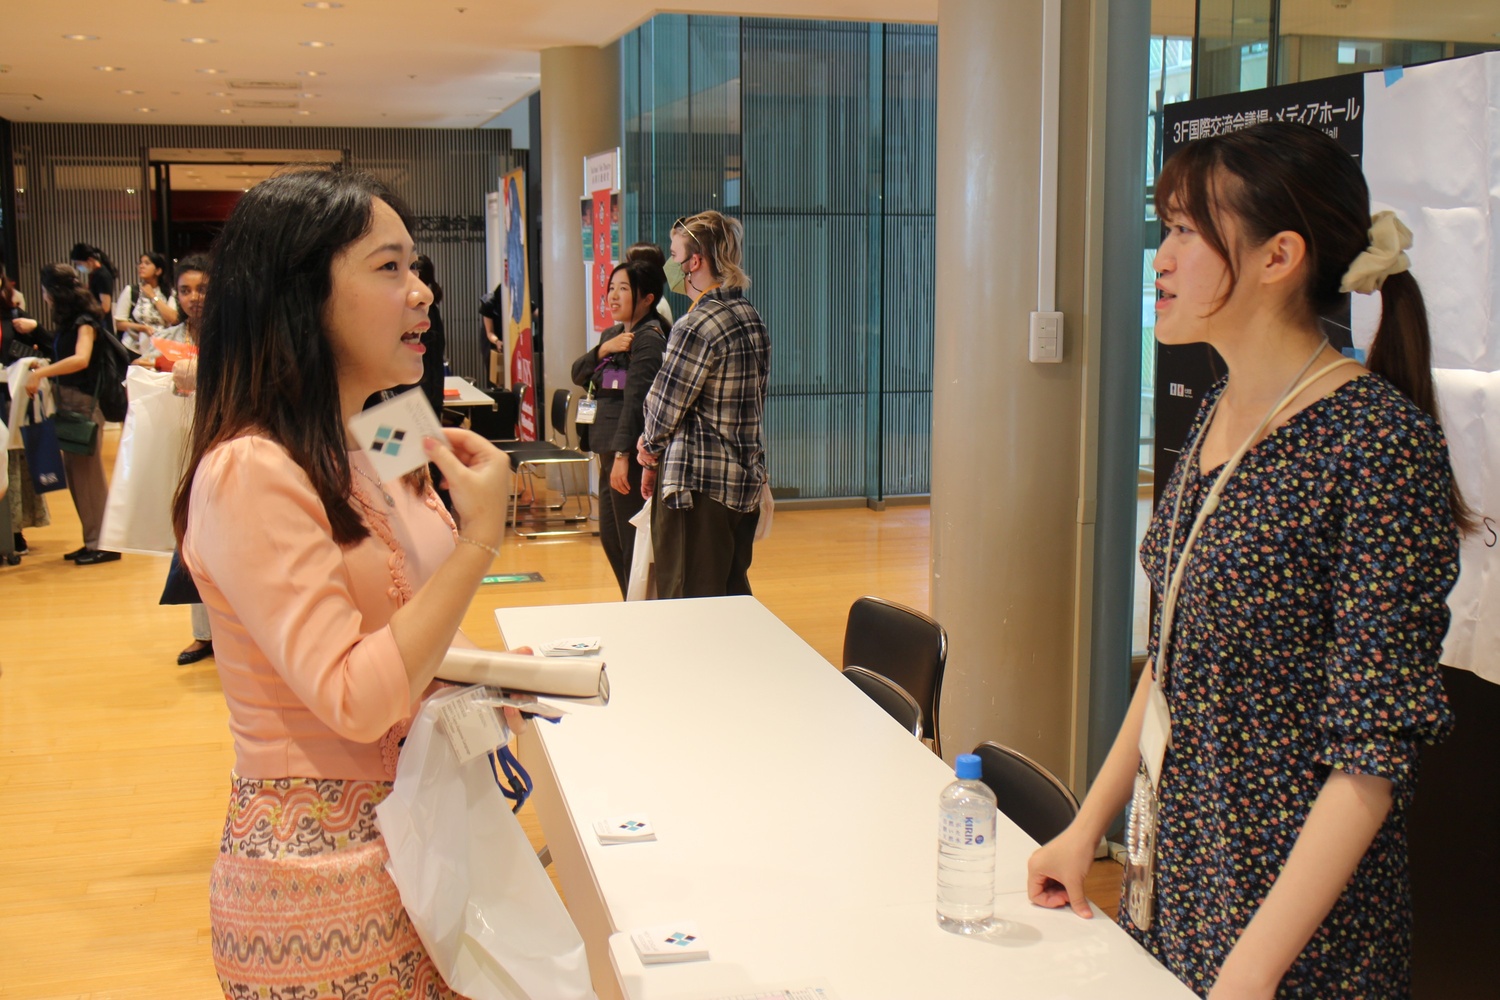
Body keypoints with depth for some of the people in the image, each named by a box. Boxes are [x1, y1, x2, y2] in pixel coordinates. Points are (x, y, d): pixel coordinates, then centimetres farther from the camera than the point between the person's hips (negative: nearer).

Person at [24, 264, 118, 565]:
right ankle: (92, 541, 16)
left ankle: (104, 544, 1)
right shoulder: (69, 321, 11)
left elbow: (81, 359, -28)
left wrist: (40, 374, -29)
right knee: (75, 472, 10)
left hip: (85, 403, -8)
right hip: (67, 402, 8)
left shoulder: (85, 321, -13)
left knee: (87, 472, -4)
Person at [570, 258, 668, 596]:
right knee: (610, 537, 16)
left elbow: (635, 397, -20)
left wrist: (623, 454, -25)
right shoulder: (612, 334, 16)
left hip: (632, 452, -10)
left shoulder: (648, 339, -12)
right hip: (608, 448, 10)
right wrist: (602, 350, -9)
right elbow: (578, 375, 9)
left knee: (633, 542, -5)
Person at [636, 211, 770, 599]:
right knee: (734, 596, 17)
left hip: (697, 484, -9)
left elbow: (665, 407, -13)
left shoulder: (697, 326, -17)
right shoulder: (749, 316, 10)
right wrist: (656, 444, 8)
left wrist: (651, 452, 9)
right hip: (746, 479, 9)